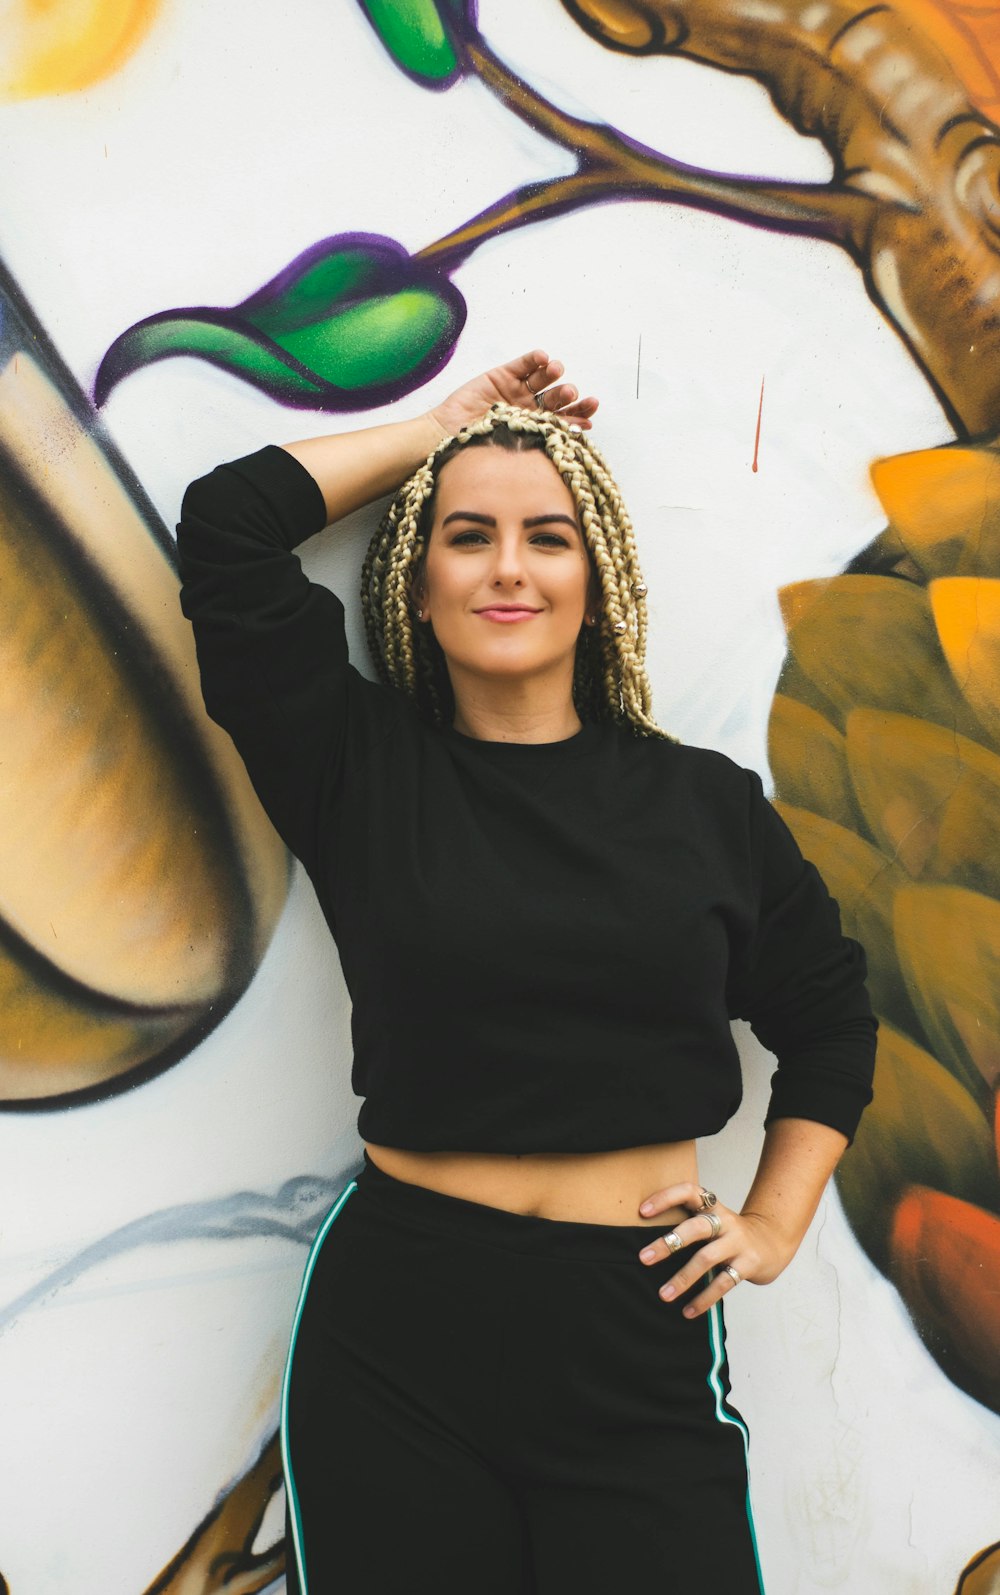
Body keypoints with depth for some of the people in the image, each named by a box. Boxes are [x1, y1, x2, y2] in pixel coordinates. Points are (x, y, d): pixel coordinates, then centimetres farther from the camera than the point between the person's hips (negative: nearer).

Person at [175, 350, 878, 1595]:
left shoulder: (705, 802, 4)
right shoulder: (362, 770, 1)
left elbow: (828, 1019, 16)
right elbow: (227, 522, -3)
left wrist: (773, 1225, 9)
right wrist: (446, 428, 6)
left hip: (637, 1341, 1)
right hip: (395, 1323, 0)